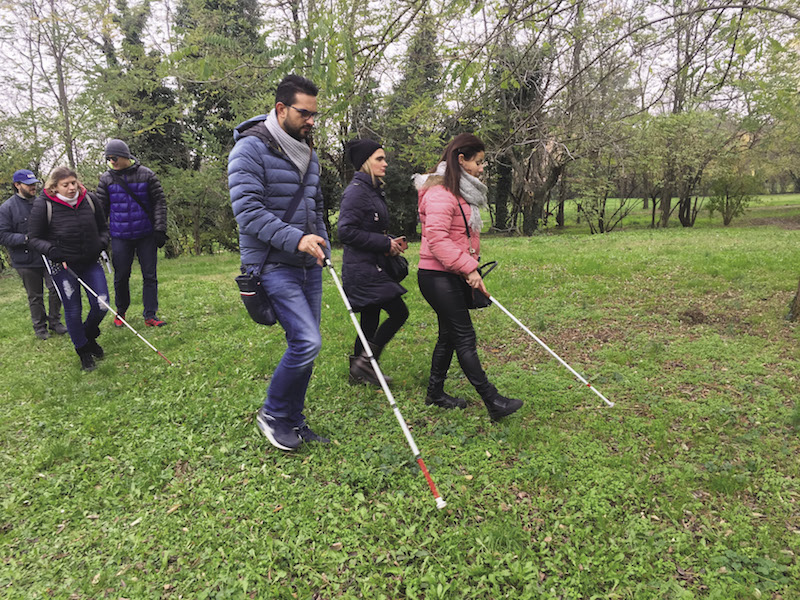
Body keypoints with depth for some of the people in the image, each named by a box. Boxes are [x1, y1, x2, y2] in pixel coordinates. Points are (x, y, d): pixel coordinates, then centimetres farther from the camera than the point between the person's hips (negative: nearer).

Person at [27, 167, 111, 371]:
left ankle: (89, 336, 32)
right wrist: (52, 250, -21)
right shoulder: (43, 205, -12)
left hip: (90, 262, 3)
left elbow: (103, 228, 11)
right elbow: (34, 238, -6)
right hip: (62, 266, -3)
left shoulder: (89, 200, -2)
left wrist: (102, 243, -7)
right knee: (73, 310, 3)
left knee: (101, 305, 0)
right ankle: (83, 350, 22)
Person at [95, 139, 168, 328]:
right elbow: (101, 209, 8)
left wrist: (160, 229, -6)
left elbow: (160, 202, 0)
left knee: (150, 275, 0)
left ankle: (150, 315, 6)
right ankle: (120, 312, 26)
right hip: (120, 237, 1)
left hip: (146, 235, -1)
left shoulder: (146, 175, -1)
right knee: (121, 276, 7)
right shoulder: (106, 179, 4)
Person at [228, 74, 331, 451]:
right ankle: (272, 414, 8)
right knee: (307, 341, -16)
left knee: (305, 345, 10)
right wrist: (295, 238, -27)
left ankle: (293, 420, 26)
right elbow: (247, 209, -19)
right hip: (273, 265, -8)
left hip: (308, 265, 8)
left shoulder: (308, 154, 15)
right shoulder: (250, 148, -9)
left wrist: (321, 245, 11)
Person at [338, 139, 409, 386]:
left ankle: (358, 373, 25)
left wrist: (391, 242, 6)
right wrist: (385, 243, -16)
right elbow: (346, 231, -21)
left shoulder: (374, 190, 16)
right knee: (399, 312, -7)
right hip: (362, 270, -9)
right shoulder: (356, 191, -14)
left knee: (370, 320, 13)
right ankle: (364, 363, 2)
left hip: (372, 268, 9)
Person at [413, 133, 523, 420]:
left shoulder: (460, 193, 18)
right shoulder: (440, 193, -15)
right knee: (465, 338, -7)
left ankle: (435, 392, 27)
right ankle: (492, 401, -2)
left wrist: (471, 269, 18)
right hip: (438, 277, -10)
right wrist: (468, 268, -23)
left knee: (449, 335, 15)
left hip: (453, 277, 10)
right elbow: (436, 239, -24)